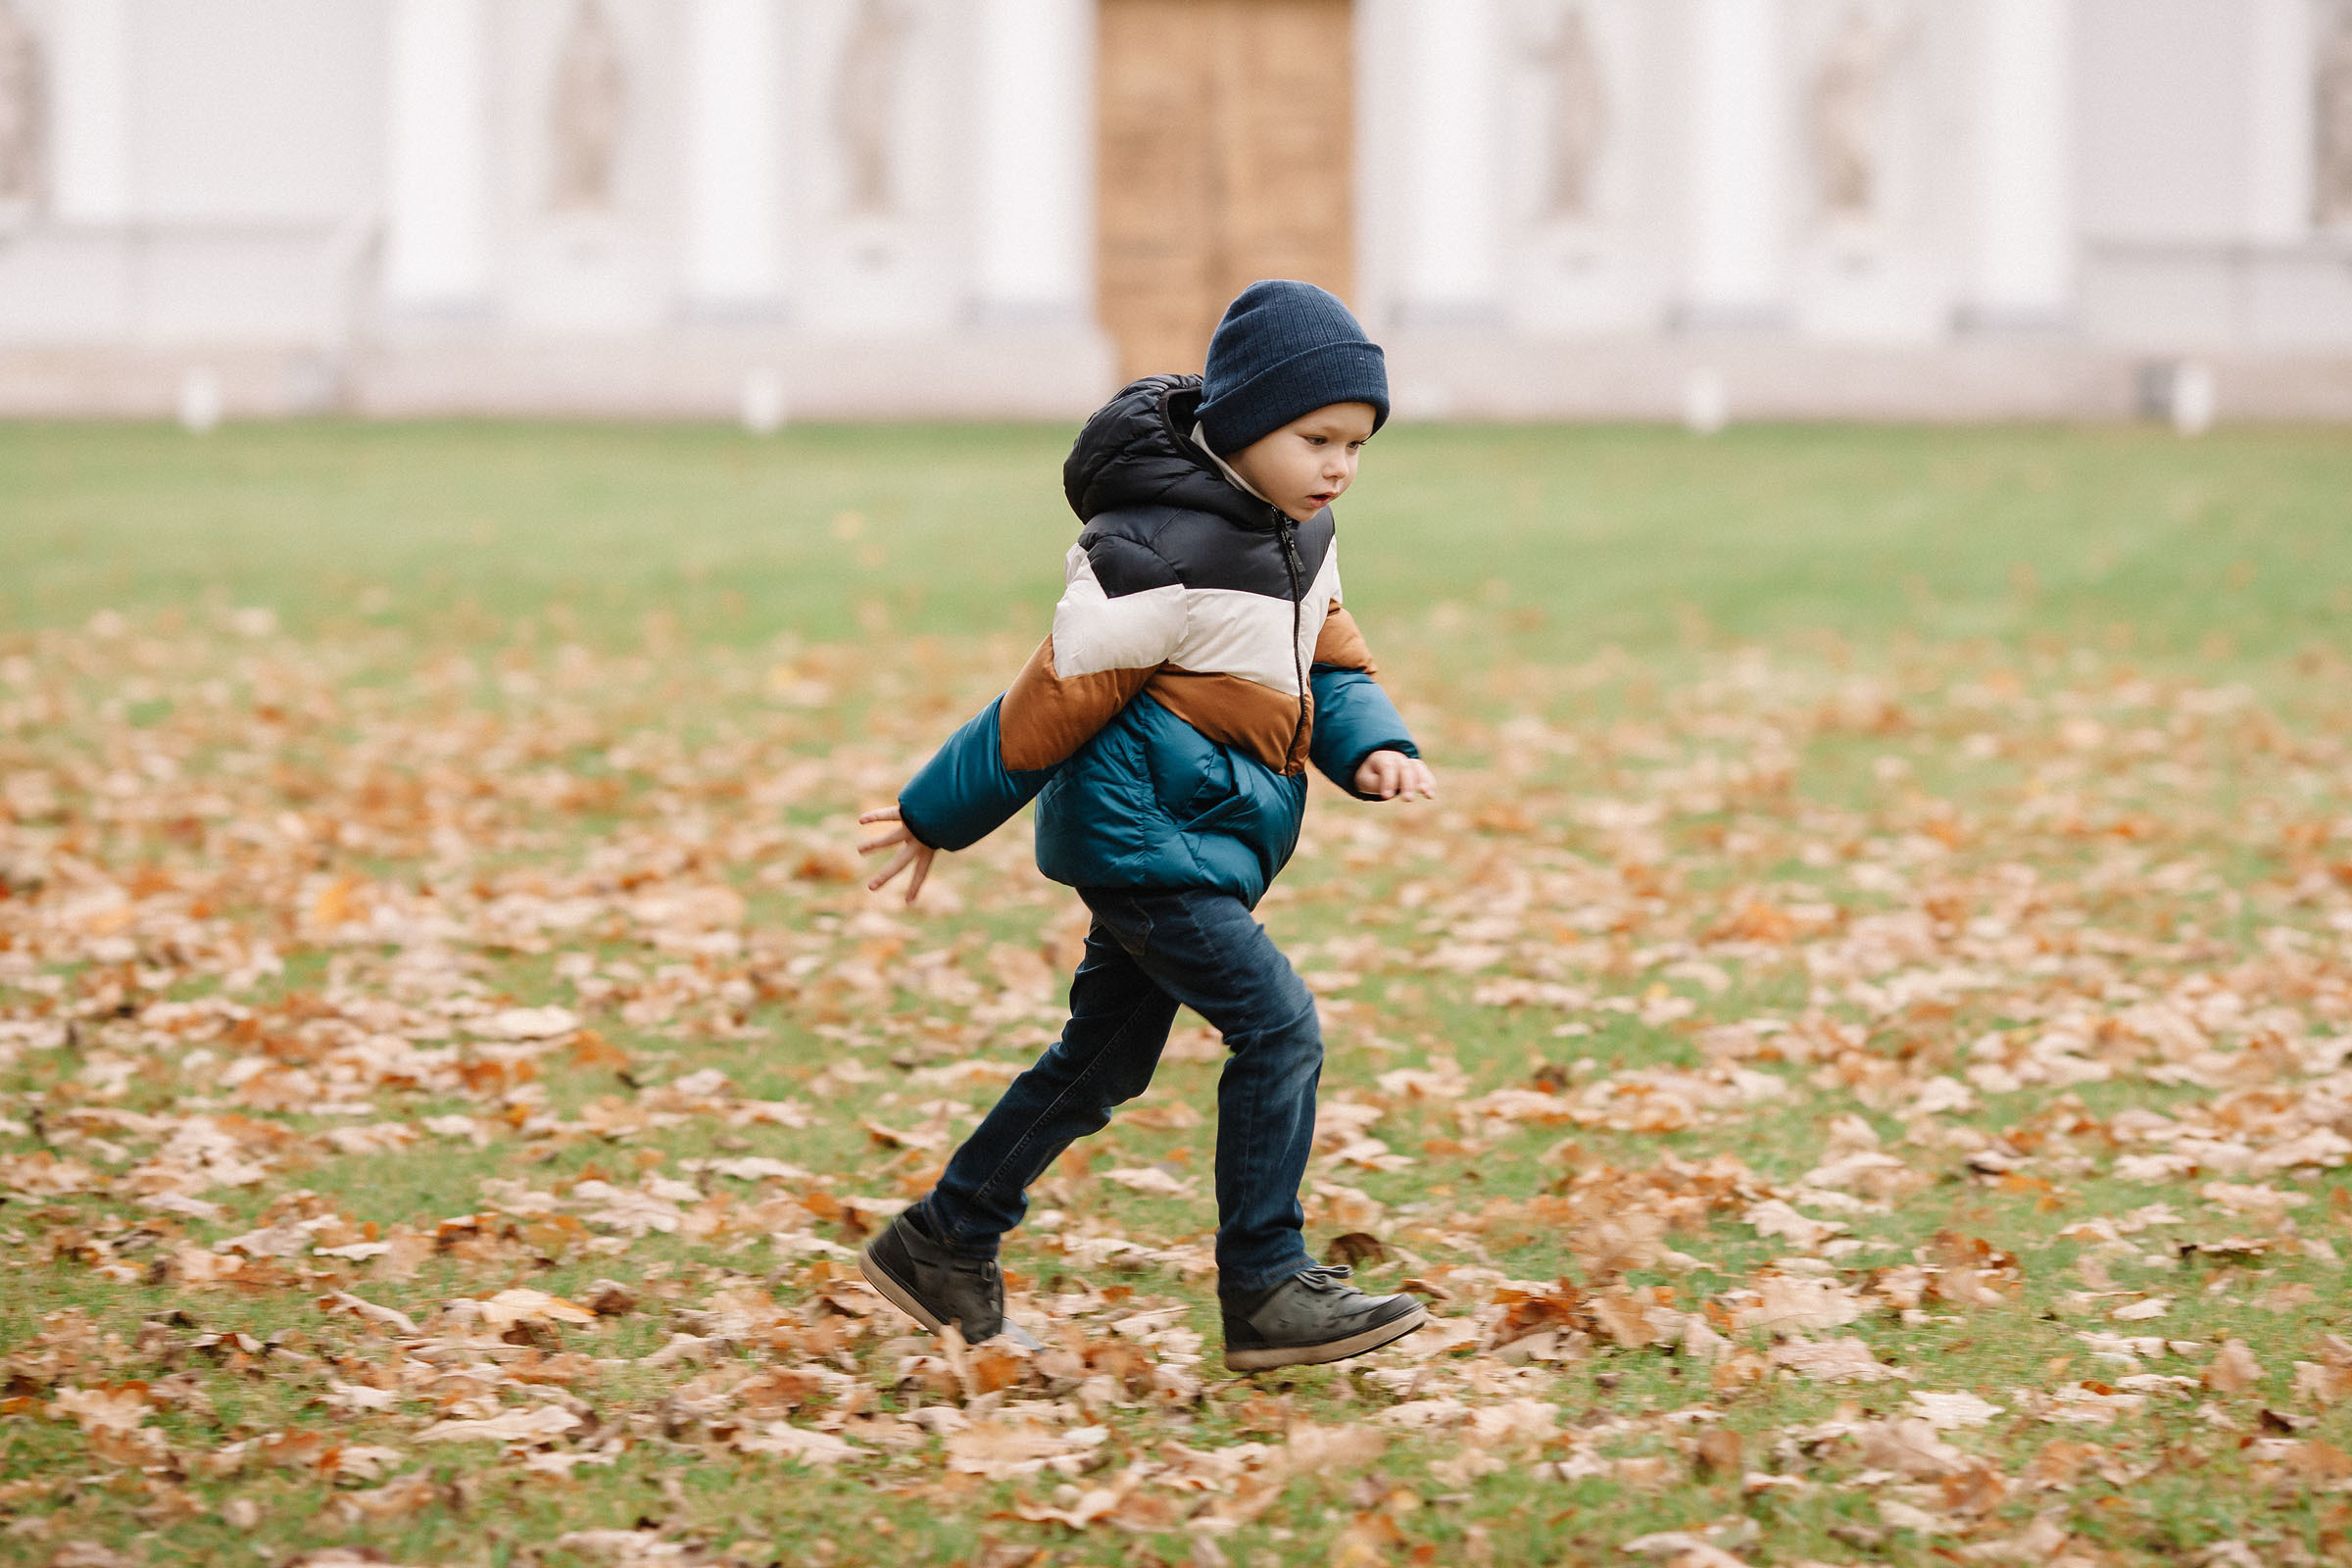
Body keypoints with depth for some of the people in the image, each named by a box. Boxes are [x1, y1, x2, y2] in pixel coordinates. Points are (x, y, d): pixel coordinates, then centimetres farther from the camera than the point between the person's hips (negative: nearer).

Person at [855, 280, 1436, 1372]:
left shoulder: (1299, 533, 7)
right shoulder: (1161, 551, -22)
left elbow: (1329, 663, 14)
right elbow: (1057, 698, -17)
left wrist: (1372, 749, -9)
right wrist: (938, 821, -9)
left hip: (1198, 841, 10)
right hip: (1142, 833, -10)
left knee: (1107, 1057, 15)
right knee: (1278, 1029, -13)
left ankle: (939, 1246, 26)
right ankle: (1267, 1292, -7)